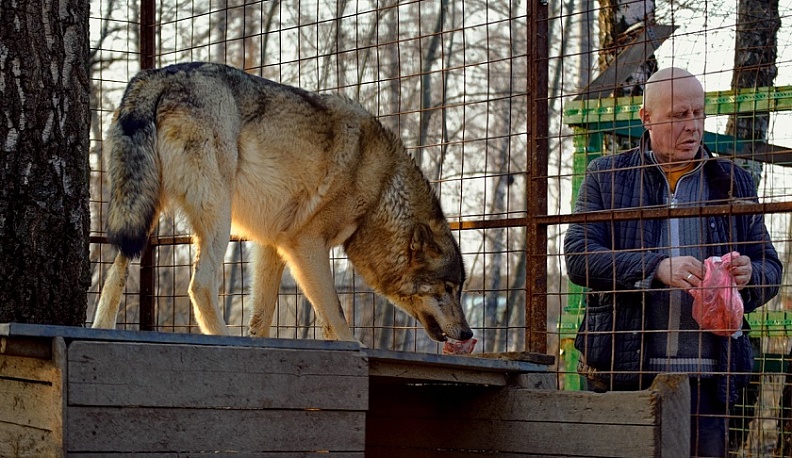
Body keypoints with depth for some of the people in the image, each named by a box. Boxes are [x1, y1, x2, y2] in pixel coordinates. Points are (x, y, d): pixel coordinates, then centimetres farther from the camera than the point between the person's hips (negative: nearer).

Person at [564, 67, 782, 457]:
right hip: (623, 369, -2)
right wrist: (657, 268, -17)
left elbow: (770, 267, 16)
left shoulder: (733, 182, 15)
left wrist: (748, 276, -9)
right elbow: (578, 257, -3)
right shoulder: (606, 176, 9)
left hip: (705, 376, 2)